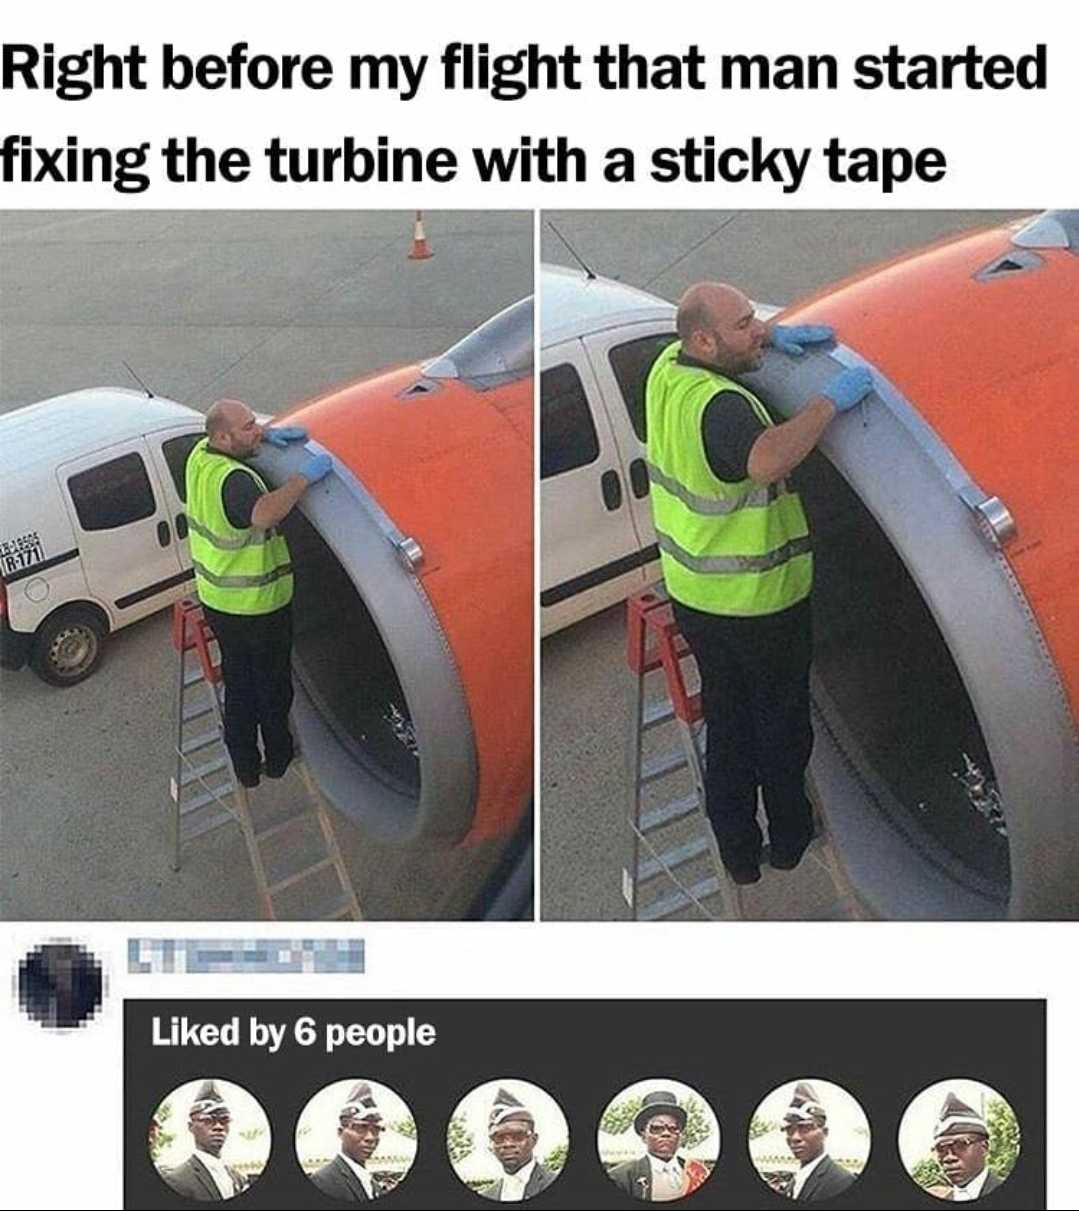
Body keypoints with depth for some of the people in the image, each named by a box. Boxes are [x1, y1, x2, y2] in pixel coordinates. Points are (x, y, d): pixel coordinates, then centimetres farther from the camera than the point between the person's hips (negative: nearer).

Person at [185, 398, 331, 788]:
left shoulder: (200, 455, -4)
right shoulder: (234, 480, -31)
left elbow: (228, 438, 19)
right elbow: (263, 514, -52)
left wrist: (267, 435, 2)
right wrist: (304, 477, -43)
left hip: (216, 600, 8)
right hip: (257, 605, -8)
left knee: (238, 684, 22)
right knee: (273, 685, 17)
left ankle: (245, 767, 35)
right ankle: (279, 759, 36)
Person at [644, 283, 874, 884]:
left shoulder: (668, 367, -3)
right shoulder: (721, 406, -30)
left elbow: (716, 340, 19)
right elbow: (766, 460, -50)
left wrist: (775, 336, 4)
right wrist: (830, 401, -39)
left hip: (695, 593, 8)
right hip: (758, 599, -8)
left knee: (727, 725, 21)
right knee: (782, 725, 16)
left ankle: (738, 853, 34)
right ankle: (791, 842, 36)